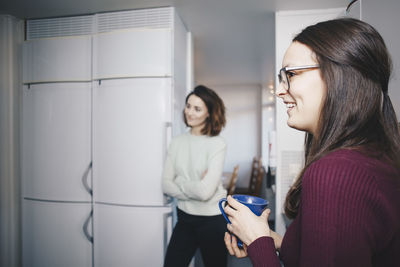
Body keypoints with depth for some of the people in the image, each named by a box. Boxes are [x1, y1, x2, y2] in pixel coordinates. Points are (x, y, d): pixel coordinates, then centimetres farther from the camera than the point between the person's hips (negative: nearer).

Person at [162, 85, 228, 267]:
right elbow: (166, 184, -3)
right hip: (184, 217, 4)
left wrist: (180, 182, -8)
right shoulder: (177, 142, 0)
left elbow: (206, 191, -23)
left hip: (212, 220, -3)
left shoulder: (217, 144, -15)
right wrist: (194, 189, -15)